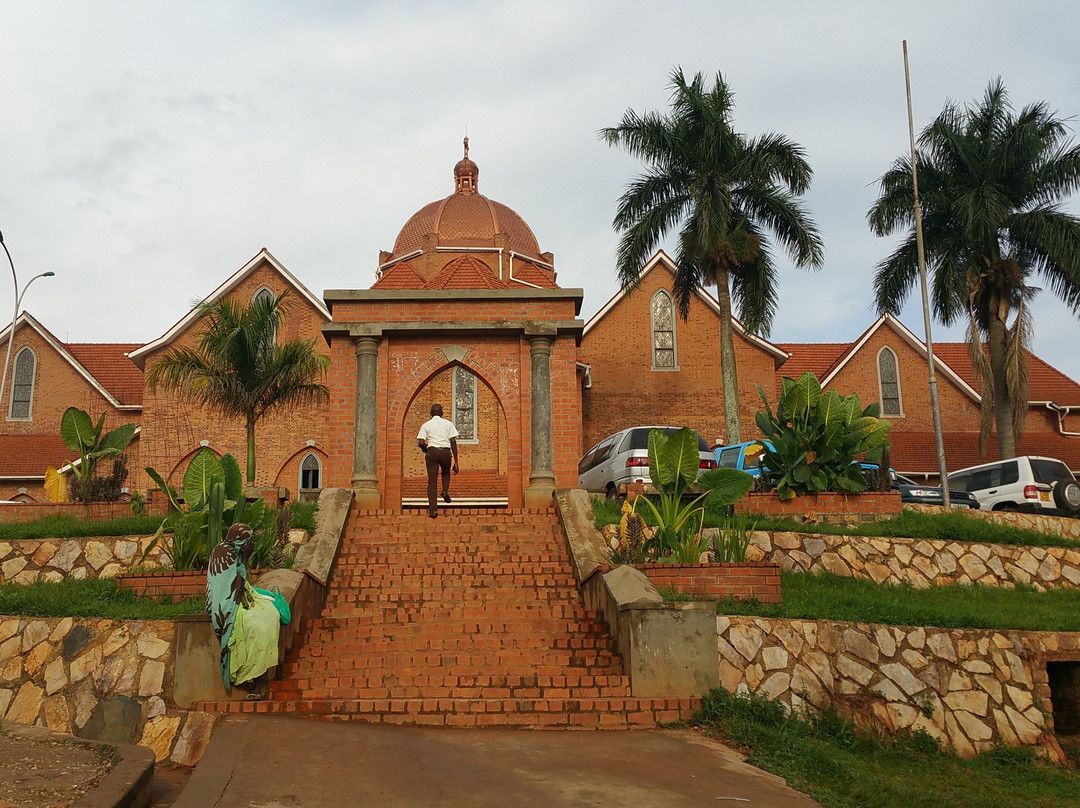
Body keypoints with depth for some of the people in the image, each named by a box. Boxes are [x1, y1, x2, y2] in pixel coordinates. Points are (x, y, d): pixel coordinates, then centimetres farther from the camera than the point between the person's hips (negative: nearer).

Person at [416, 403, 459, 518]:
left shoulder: (426, 425, 8)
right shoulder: (448, 423, 9)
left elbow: (421, 443, -3)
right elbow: (453, 442, 2)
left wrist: (425, 449, 21)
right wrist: (456, 461, 2)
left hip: (432, 452, 0)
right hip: (445, 452, 1)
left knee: (432, 481, 1)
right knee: (446, 473, 30)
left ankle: (433, 509, -6)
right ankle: (445, 491, 5)